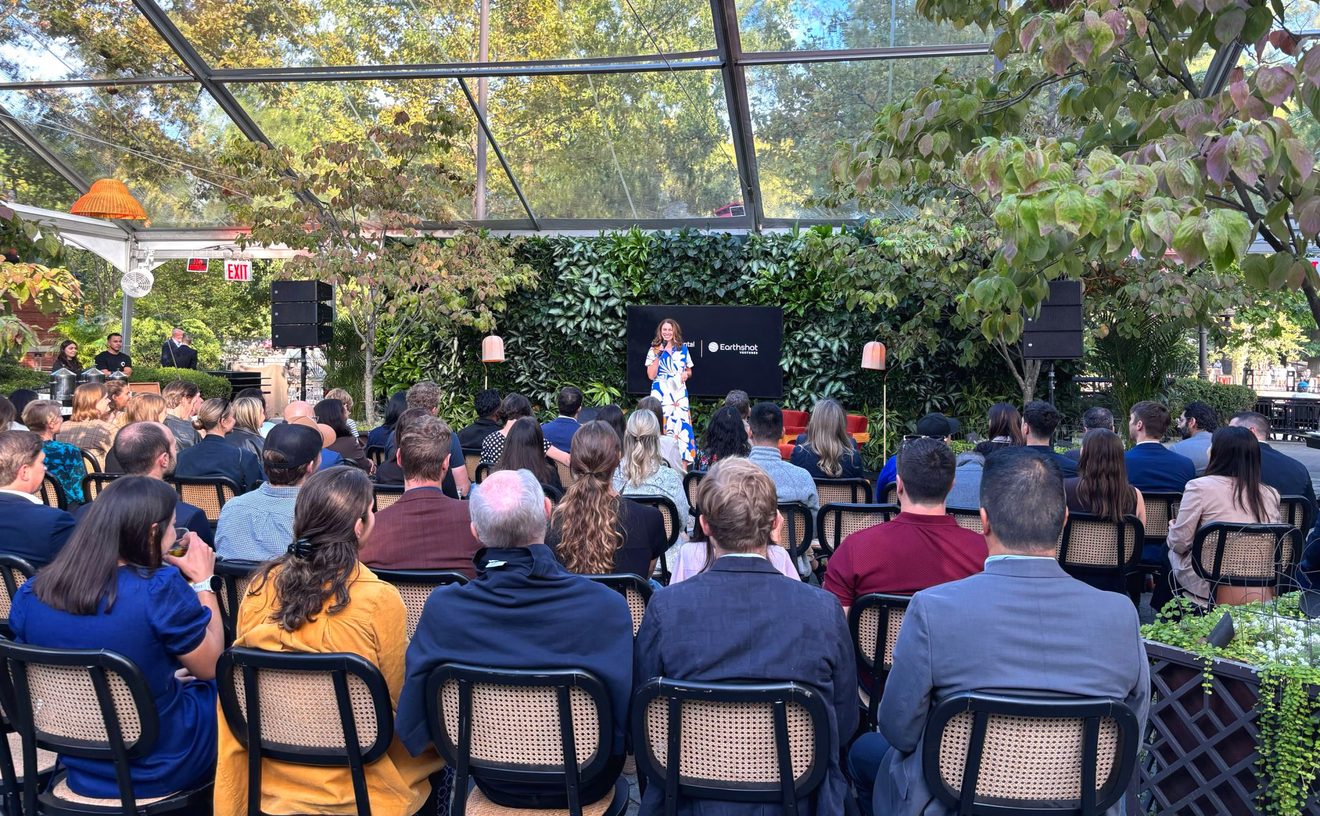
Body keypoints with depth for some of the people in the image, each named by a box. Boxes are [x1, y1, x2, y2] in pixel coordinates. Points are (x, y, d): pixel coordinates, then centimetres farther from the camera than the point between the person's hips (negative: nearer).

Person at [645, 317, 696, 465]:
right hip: (661, 393, -2)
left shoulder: (683, 349, 10)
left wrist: (686, 374, -3)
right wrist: (658, 355, -12)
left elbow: (689, 371, 20)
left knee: (681, 424, -4)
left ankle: (683, 460, 0)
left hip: (679, 393, 2)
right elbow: (651, 375, -5)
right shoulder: (654, 350, 3)